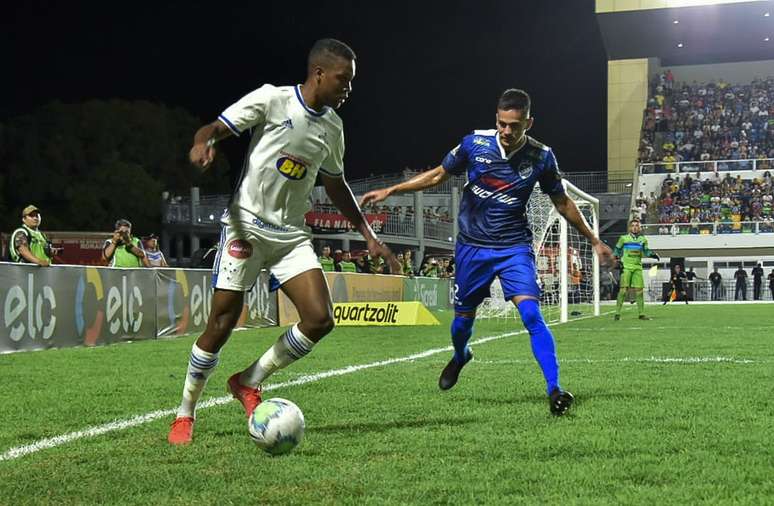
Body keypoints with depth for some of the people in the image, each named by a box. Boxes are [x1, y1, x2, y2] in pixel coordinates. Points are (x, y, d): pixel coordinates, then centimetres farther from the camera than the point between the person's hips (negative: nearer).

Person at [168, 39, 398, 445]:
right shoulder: (272, 99, -7)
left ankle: (249, 383, 9)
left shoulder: (332, 126, 10)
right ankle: (185, 414, 12)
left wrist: (369, 236, 19)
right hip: (246, 225, -5)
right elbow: (215, 128, -9)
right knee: (221, 324, -7)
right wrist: (202, 143, -33)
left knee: (319, 320, -11)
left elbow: (335, 185, 23)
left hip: (291, 235, 5)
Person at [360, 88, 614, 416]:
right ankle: (459, 356, 48)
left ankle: (554, 390, -20)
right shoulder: (474, 143, -10)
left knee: (531, 314, -21)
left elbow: (562, 202, 5)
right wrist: (390, 191, 2)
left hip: (514, 248, -2)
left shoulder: (541, 156, -10)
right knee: (463, 316, 12)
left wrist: (593, 241, 9)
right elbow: (439, 175, 6)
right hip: (472, 247, 2)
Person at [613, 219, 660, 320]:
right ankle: (617, 314, -6)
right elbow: (617, 251, 11)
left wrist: (654, 254, 1)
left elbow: (646, 252, 19)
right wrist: (616, 259, -4)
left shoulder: (643, 240, 11)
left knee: (639, 290, 1)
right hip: (626, 266, -3)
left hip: (637, 267, 3)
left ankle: (641, 314, 6)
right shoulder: (623, 238, 4)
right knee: (623, 290, -10)